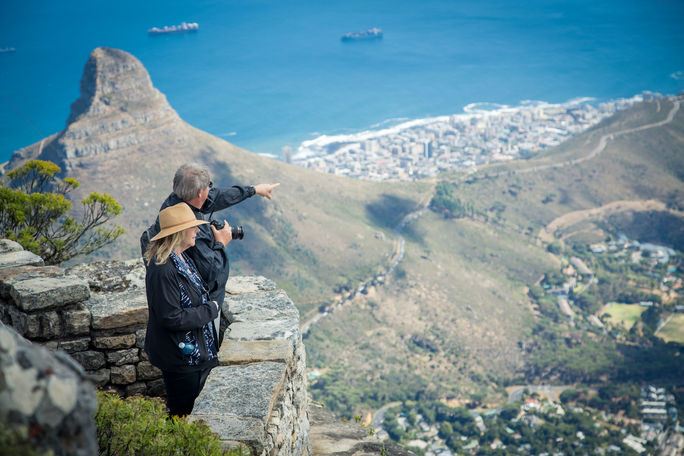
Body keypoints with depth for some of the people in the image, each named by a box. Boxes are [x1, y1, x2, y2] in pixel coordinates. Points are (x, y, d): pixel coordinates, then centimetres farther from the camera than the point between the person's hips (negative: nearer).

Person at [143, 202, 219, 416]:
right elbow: (172, 318, -26)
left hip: (198, 353, 10)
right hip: (181, 359, -10)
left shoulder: (183, 258, 4)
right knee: (183, 415, 7)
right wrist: (210, 310, -17)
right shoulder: (162, 270, -26)